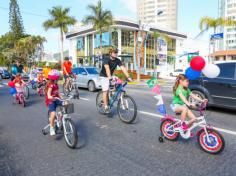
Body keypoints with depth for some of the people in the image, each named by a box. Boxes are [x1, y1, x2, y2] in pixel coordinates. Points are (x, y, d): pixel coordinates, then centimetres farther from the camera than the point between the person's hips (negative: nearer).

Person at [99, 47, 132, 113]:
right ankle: (106, 107, -8)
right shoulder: (106, 59, -23)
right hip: (104, 76, -5)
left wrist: (128, 77, -31)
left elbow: (123, 68, -19)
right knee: (105, 90, -15)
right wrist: (109, 77, -57)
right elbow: (107, 68, -40)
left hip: (110, 76, 5)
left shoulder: (117, 60, -10)